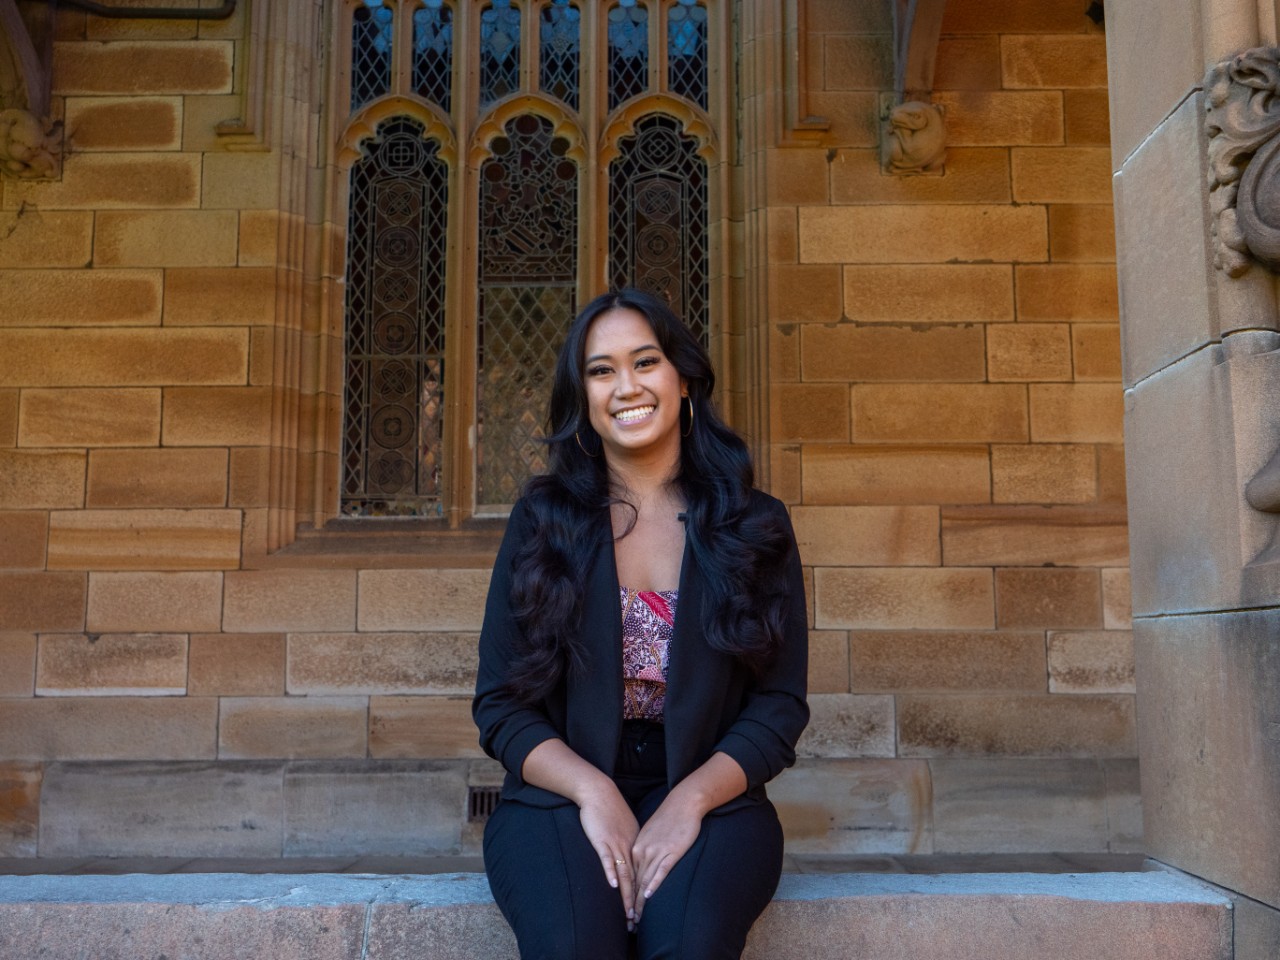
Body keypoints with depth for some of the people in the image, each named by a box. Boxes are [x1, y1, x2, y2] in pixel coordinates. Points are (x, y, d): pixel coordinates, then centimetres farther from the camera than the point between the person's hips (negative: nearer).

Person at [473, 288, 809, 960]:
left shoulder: (755, 525, 6)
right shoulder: (541, 521, 5)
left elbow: (781, 703, 2)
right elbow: (500, 705, 2)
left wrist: (691, 800, -14)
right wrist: (591, 790, -15)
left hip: (708, 799, 0)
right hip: (561, 798, 0)